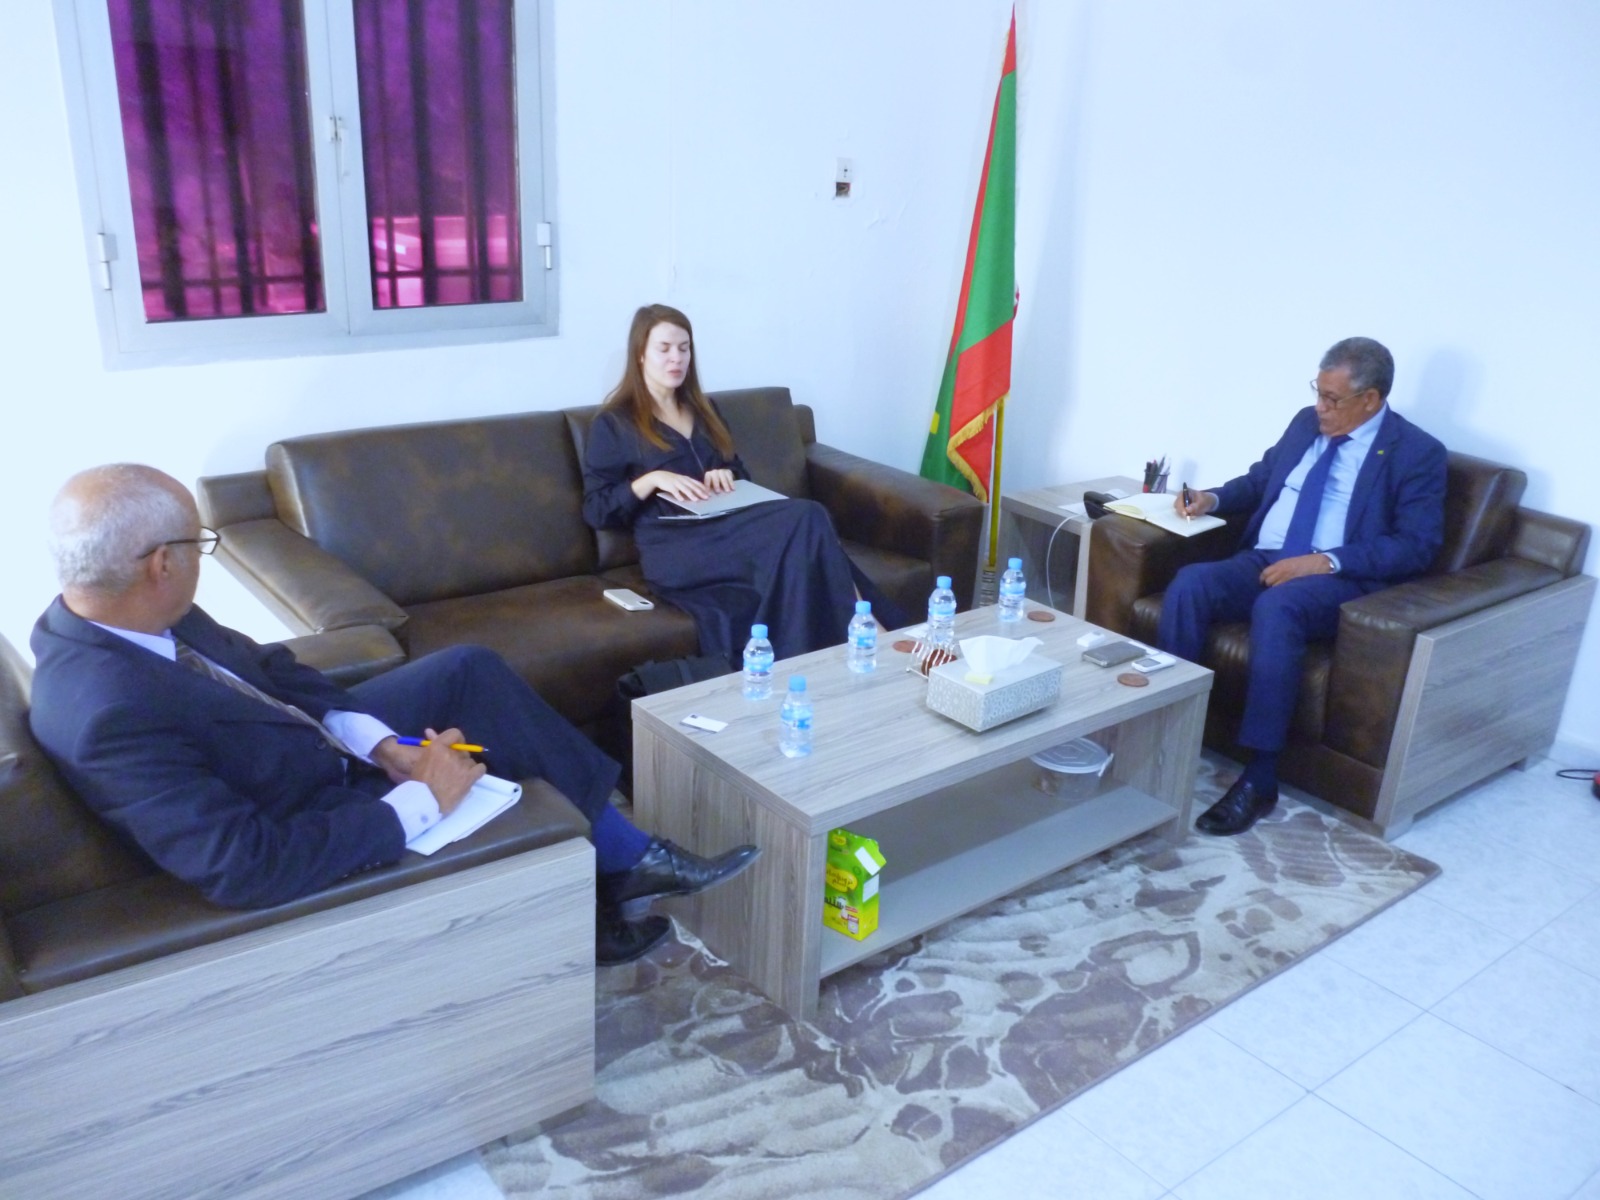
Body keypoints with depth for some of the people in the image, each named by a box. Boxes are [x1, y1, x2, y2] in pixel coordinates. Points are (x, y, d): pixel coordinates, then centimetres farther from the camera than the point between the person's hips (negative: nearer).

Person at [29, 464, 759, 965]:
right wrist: (421, 800, -28)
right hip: (318, 820, -8)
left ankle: (626, 862, 11)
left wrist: (385, 746, -12)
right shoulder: (108, 715, -35)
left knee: (471, 669, 3)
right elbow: (248, 870, -35)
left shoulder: (99, 618, -8)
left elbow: (267, 671, 0)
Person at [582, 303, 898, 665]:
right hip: (674, 551, -6)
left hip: (727, 527, 6)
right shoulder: (614, 424, 7)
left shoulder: (704, 410, 24)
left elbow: (739, 470, 30)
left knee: (806, 521, -32)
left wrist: (727, 475, 5)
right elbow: (595, 510, 1)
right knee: (805, 519, -31)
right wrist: (651, 479, -14)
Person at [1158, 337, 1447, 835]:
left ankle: (1258, 780, -34)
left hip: (1339, 579, -5)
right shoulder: (1306, 422, 15)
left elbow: (1417, 546, -9)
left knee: (1276, 607, -39)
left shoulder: (1418, 453, -2)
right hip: (1261, 561, 6)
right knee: (1189, 584, -26)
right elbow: (1260, 479, 28)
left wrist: (1325, 561, -21)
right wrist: (1213, 498, 6)